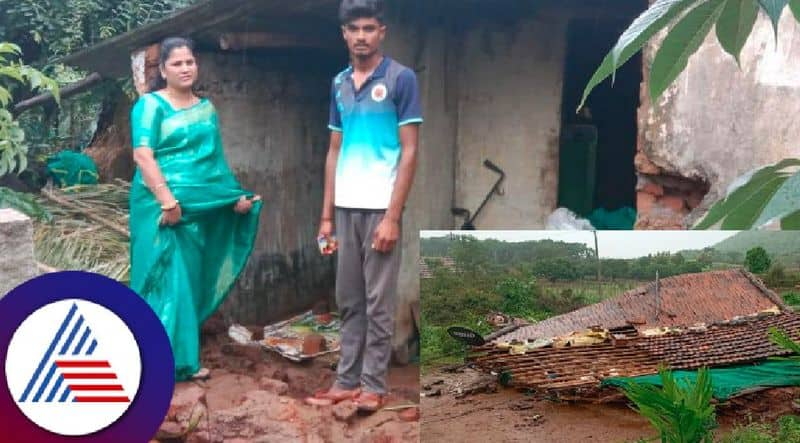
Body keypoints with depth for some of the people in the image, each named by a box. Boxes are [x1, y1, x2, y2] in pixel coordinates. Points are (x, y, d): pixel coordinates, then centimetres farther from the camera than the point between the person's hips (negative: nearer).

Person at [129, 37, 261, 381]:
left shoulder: (206, 107, 15)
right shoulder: (151, 105, -5)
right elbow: (143, 156, -15)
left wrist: (235, 195, 11)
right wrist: (168, 201, -22)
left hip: (200, 208, 6)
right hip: (162, 208, -6)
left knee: (191, 282, 10)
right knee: (166, 283, -7)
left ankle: (182, 359, 19)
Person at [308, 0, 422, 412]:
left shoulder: (401, 78, -6)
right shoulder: (339, 83, 11)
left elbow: (409, 152, -9)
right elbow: (334, 151, 14)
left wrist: (393, 216, -14)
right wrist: (326, 214, 9)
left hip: (379, 207, -5)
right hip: (345, 207, 5)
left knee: (378, 304, 3)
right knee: (348, 301, 12)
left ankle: (373, 385, 12)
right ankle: (346, 380, 21)